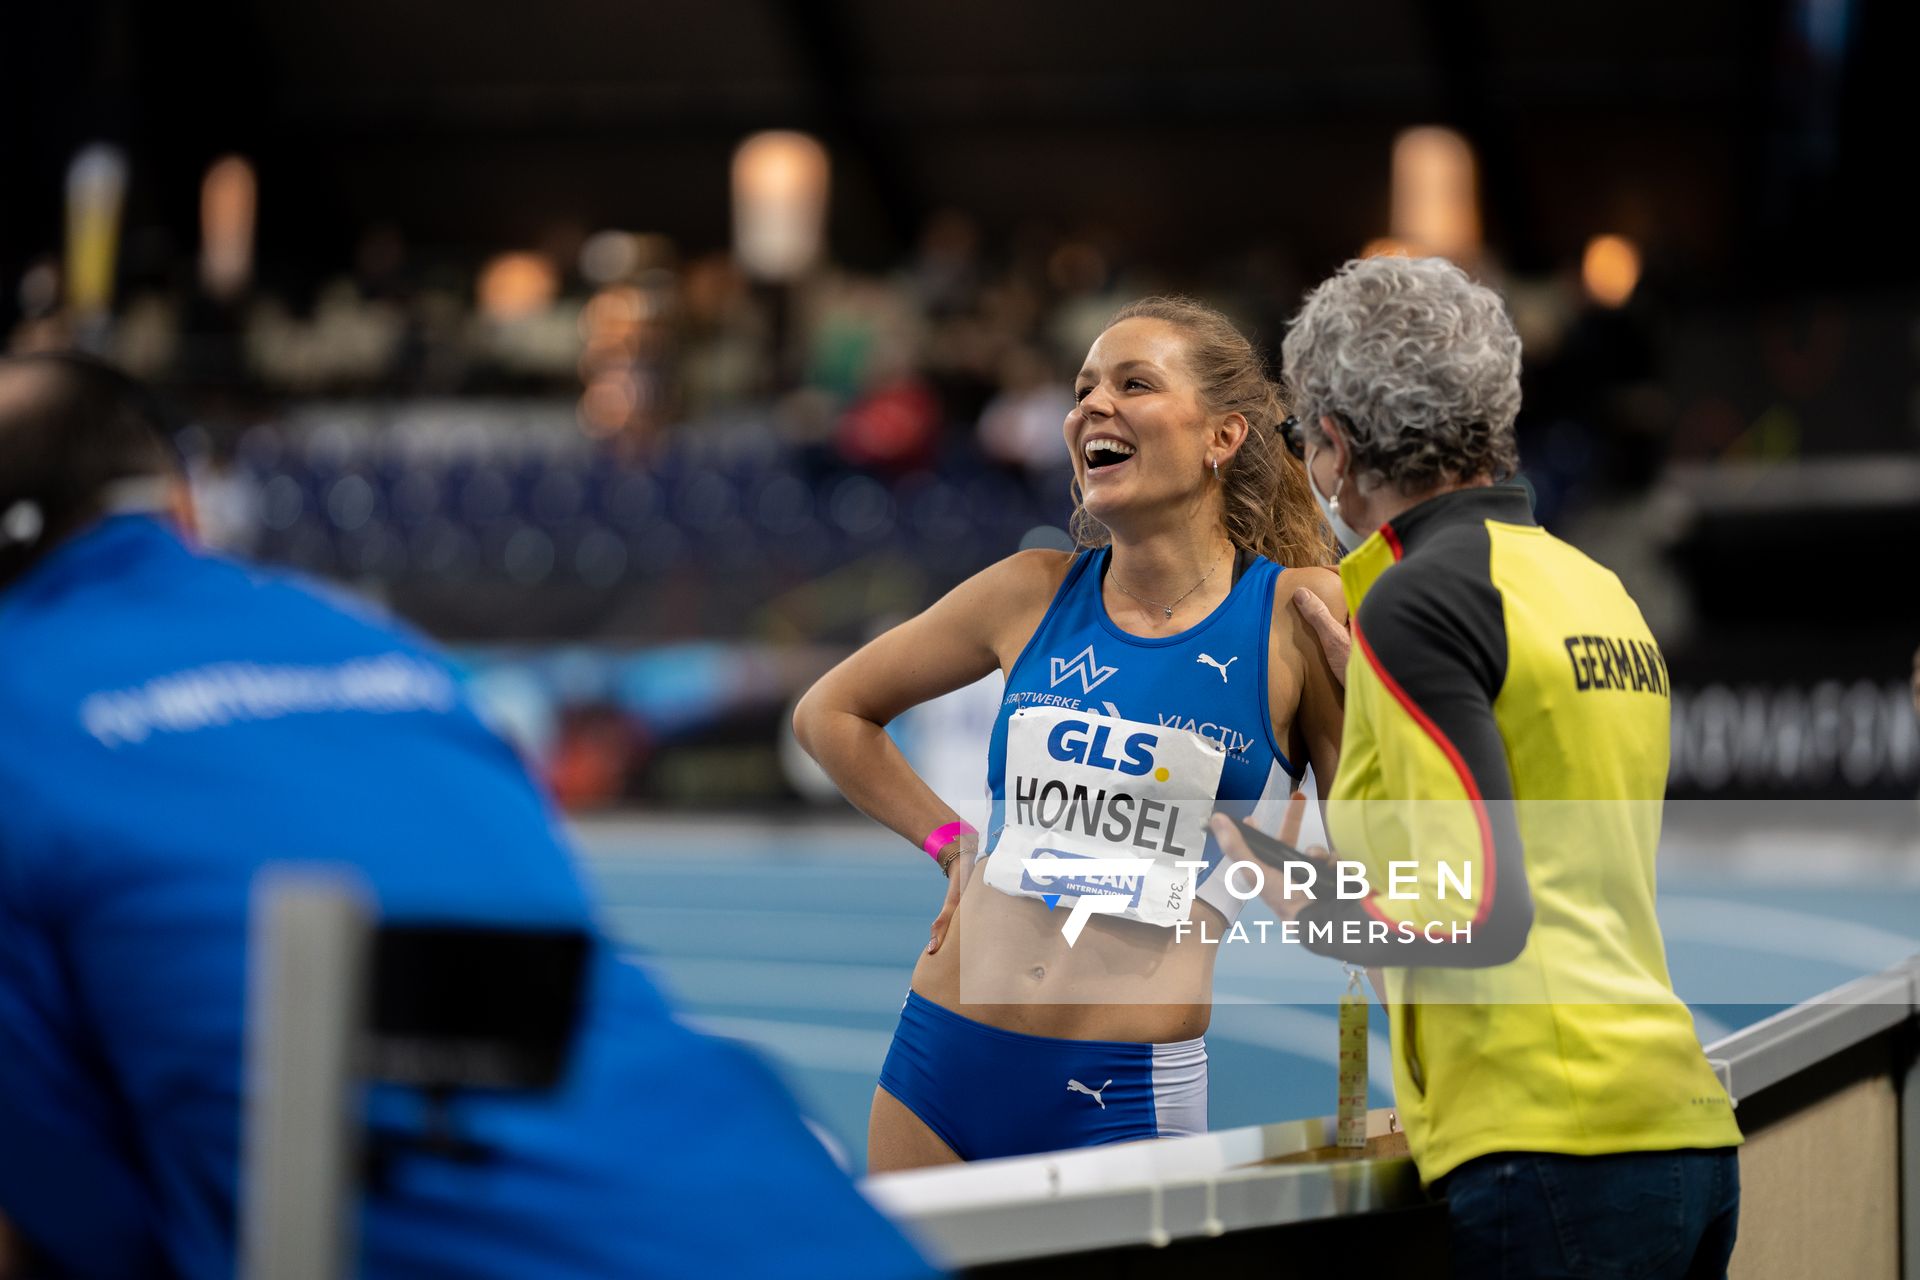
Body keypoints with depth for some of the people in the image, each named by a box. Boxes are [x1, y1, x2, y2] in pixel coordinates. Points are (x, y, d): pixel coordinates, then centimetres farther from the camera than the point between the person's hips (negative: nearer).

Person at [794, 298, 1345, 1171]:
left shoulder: (1299, 615, -3)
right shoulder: (1034, 594, 6)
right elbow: (829, 712, 21)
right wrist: (952, 843, 13)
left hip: (1126, 1098, -3)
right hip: (941, 1063, 4)